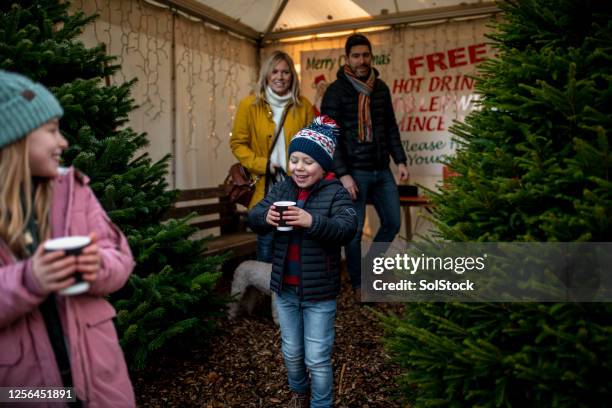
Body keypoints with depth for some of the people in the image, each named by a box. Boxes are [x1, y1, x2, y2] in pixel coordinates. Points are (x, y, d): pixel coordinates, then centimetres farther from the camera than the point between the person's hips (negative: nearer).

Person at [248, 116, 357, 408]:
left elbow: (348, 229, -26)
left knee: (318, 358, 7)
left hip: (319, 292, -5)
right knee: (291, 353, 23)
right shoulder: (281, 189, 0)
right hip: (285, 289, 5)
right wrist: (266, 217, -27)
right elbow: (252, 218, -4)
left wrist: (312, 222, -41)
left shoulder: (335, 192, -13)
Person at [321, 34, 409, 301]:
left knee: (393, 223, 10)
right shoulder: (336, 91, -7)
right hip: (354, 171, -5)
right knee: (354, 230, 2)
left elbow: (391, 127, 16)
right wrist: (343, 174, -18)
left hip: (382, 170, 6)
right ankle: (359, 283, 21)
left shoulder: (381, 88, 10)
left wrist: (400, 160, 7)